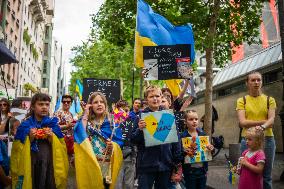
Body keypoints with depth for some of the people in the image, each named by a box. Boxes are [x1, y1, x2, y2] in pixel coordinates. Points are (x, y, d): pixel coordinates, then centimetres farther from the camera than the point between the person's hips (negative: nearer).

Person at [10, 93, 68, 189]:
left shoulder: (53, 124, 4)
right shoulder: (25, 125, 2)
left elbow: (60, 148, 3)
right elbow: (18, 148, 2)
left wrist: (52, 138, -12)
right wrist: (29, 138, -12)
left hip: (50, 165, 1)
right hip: (30, 165, -1)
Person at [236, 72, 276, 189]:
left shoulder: (269, 100, 8)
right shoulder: (242, 101, 5)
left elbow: (271, 120, -6)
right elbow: (242, 122, -6)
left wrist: (262, 127, -26)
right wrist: (263, 121, -10)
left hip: (267, 139, 1)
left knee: (266, 176, 4)